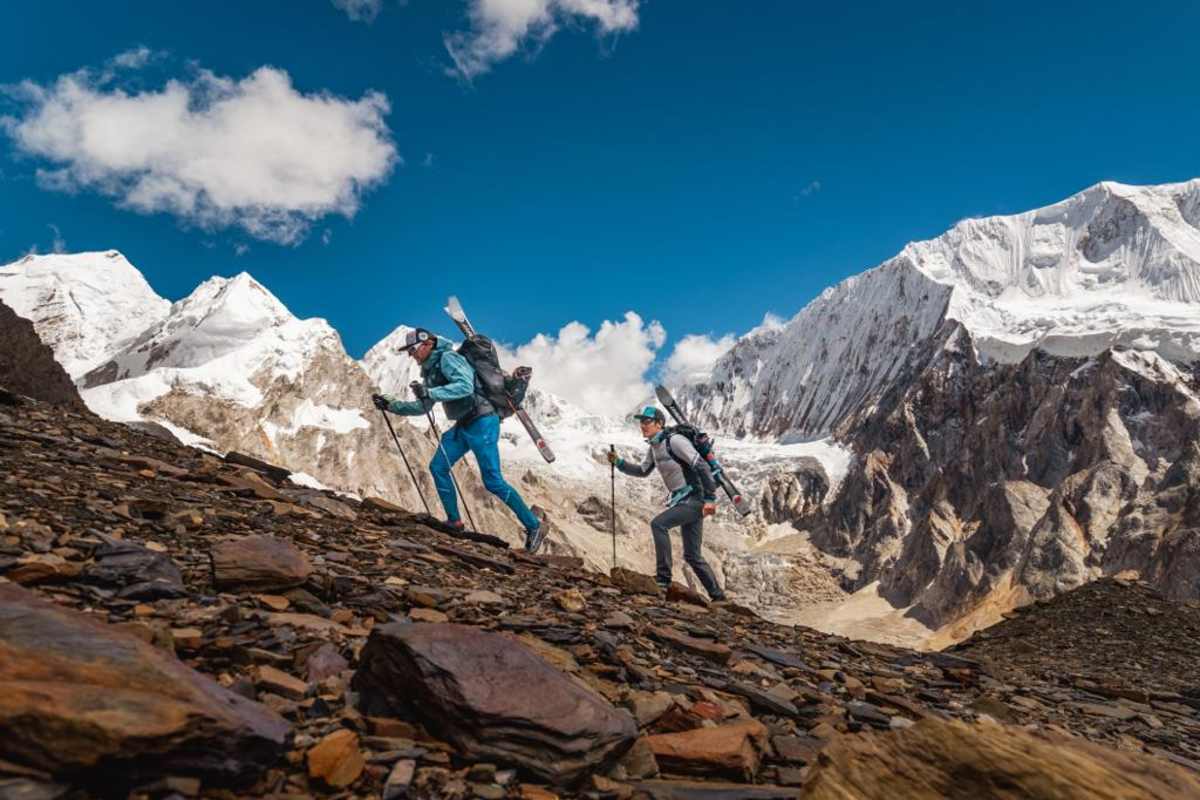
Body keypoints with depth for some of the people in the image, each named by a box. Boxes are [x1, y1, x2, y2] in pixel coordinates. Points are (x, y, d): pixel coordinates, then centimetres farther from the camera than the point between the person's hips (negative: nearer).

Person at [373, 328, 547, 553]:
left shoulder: (447, 358, -12)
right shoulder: (430, 370, 16)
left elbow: (465, 386, -28)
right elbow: (422, 407, 21)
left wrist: (430, 392, -32)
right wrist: (391, 404, 14)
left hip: (481, 423, -10)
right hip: (462, 425, 10)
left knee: (493, 481, -10)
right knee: (438, 467, 4)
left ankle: (534, 524, 0)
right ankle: (454, 522, 14)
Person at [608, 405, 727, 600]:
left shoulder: (674, 440, -16)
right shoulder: (654, 447, 11)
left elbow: (702, 466, -20)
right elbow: (642, 471, 25)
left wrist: (710, 498, -24)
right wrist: (619, 463, 11)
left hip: (694, 499, -10)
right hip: (683, 500, 10)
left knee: (658, 524, -24)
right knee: (692, 556, 12)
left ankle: (663, 579, -21)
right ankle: (718, 596, 22)